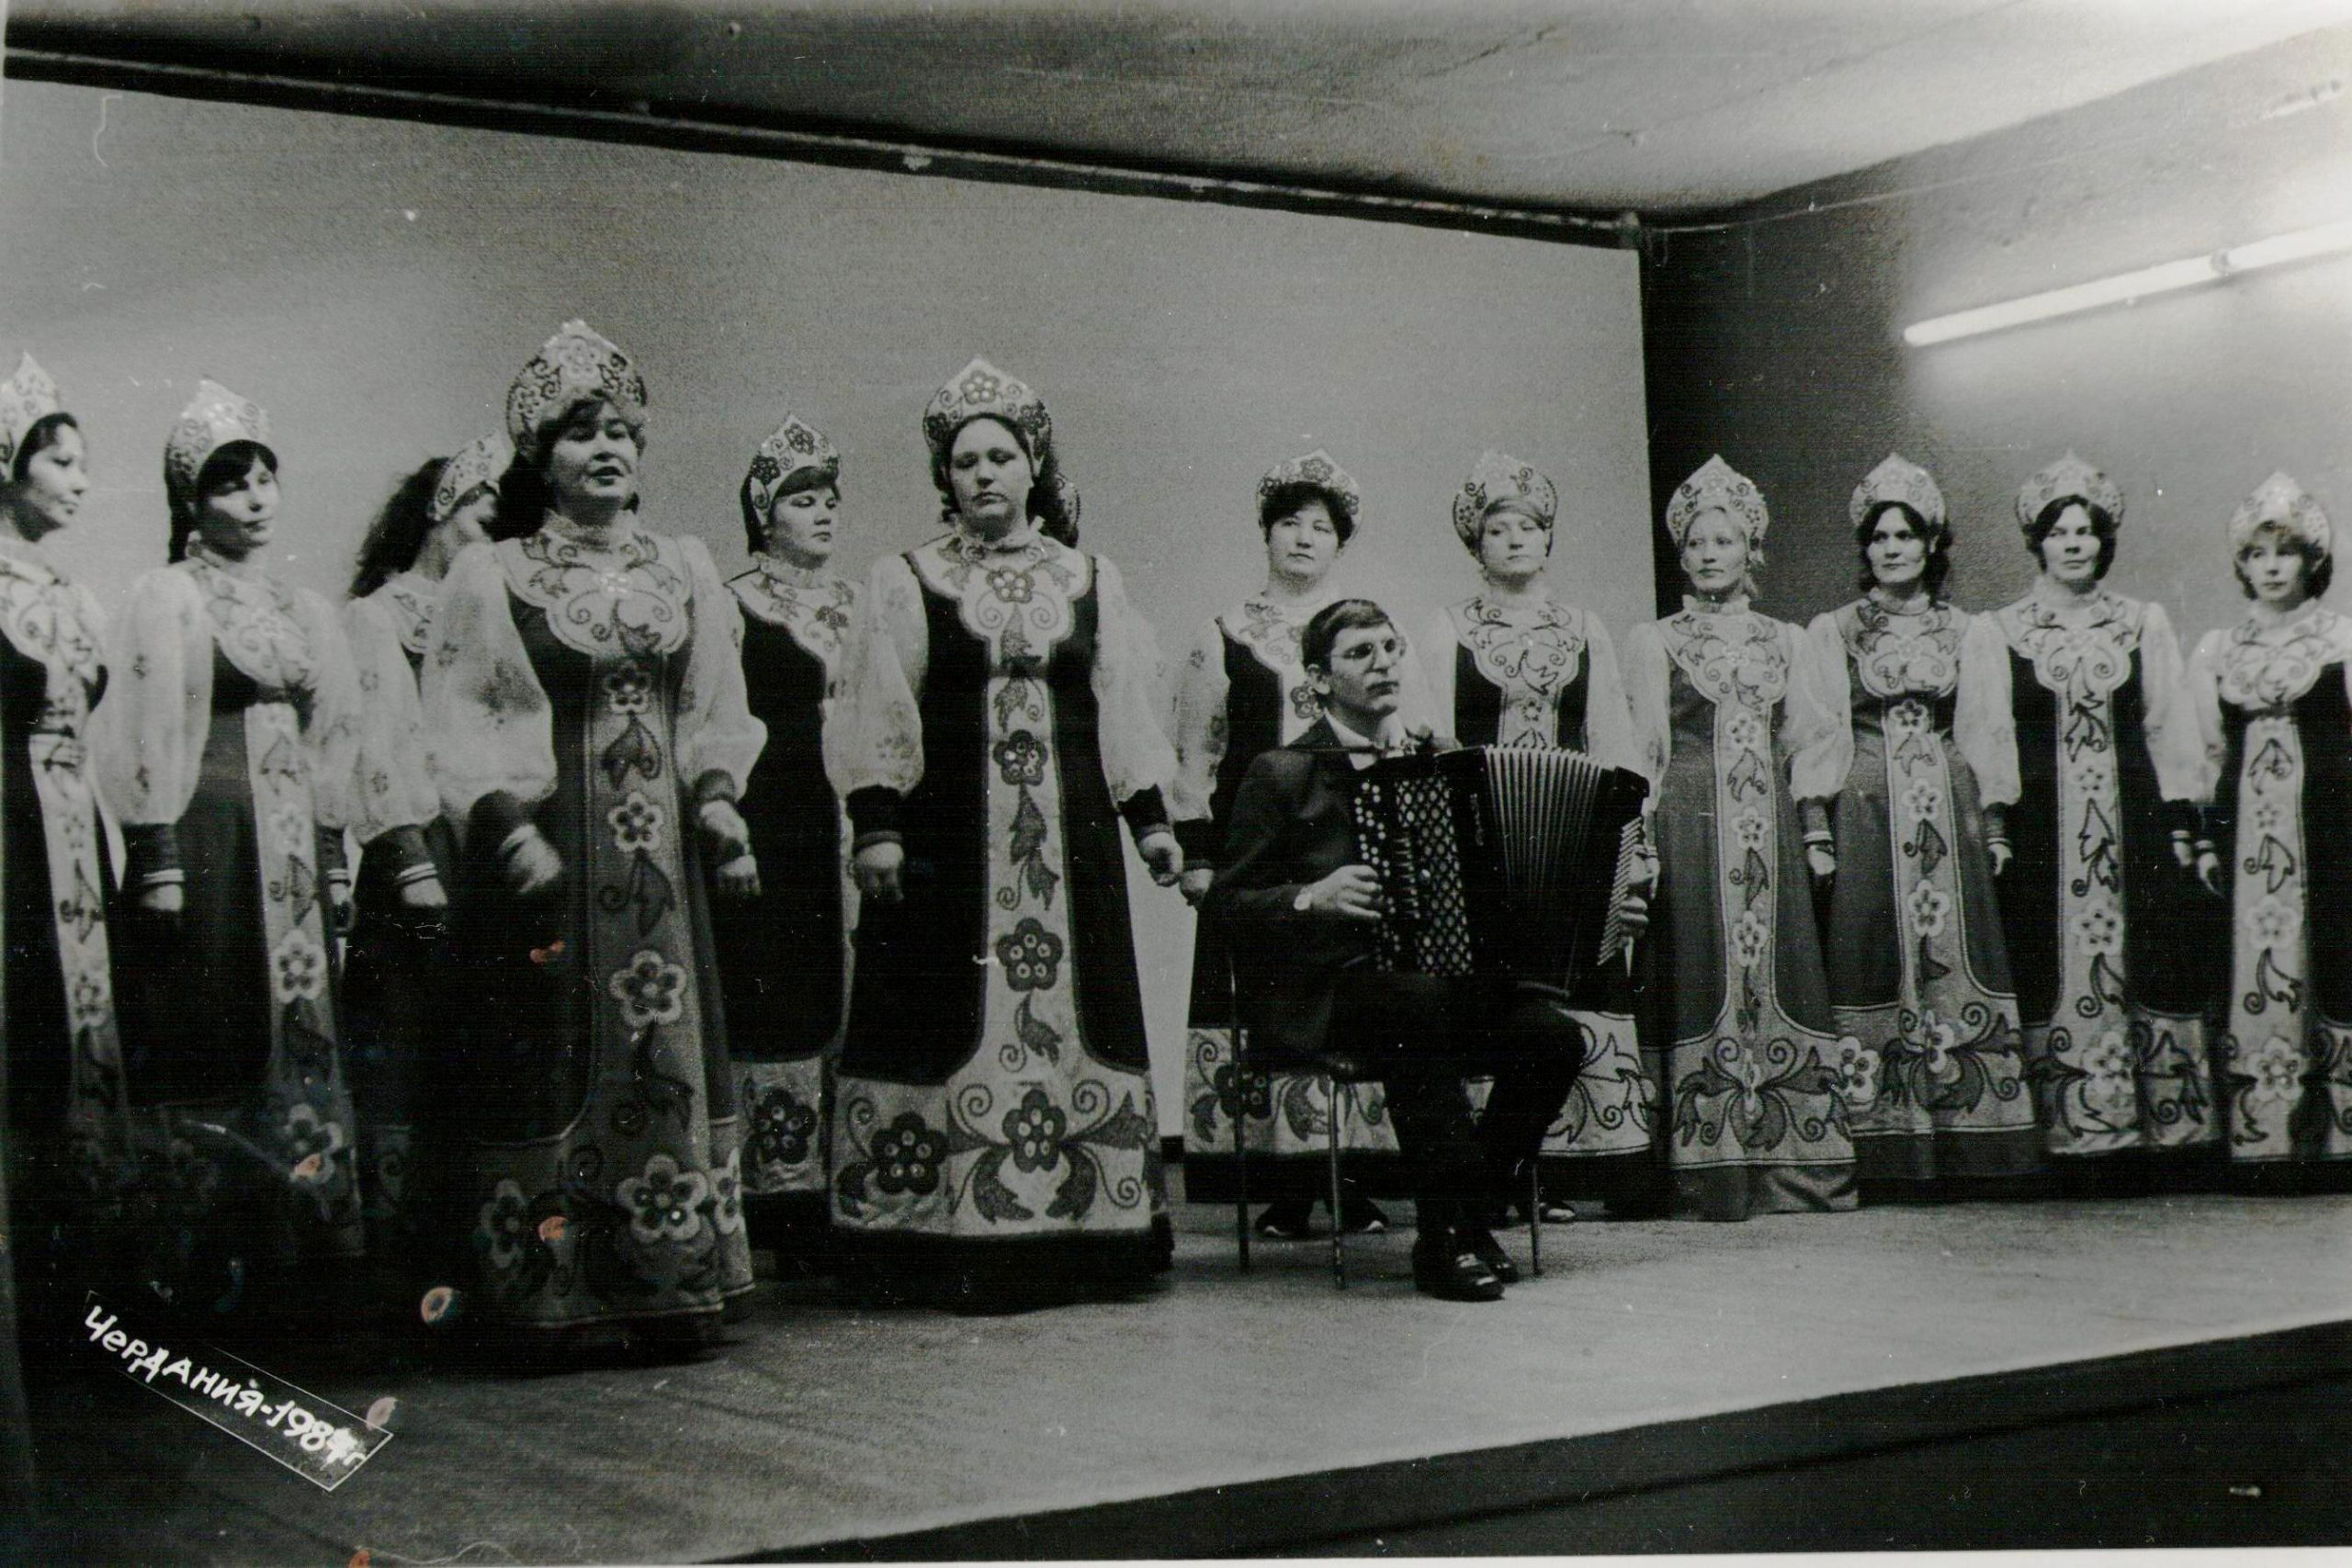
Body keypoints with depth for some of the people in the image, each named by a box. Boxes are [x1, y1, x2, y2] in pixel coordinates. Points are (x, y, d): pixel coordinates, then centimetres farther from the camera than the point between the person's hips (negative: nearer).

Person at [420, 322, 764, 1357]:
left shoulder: (685, 571, 15)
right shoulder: (489, 576, 3)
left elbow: (717, 713, 16)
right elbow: (457, 725, -1)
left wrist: (715, 796, -1)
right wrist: (506, 824, -14)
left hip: (661, 854, 4)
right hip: (549, 853, -3)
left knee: (669, 1050, 2)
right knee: (557, 1060, -5)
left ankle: (667, 1287, 8)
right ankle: (554, 1296, 1)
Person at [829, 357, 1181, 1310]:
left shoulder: (1090, 581, 13)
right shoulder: (904, 583, 5)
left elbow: (1122, 712, 14)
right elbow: (878, 718, 1)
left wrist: (1149, 820, 8)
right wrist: (876, 826, -7)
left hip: (1067, 836, 3)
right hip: (948, 837, -2)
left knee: (1067, 1010, 2)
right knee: (957, 1020, -5)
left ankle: (1071, 1230, 7)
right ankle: (959, 1242, -1)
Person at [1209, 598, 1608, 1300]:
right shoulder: (1282, 774, 3)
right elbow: (1228, 902, -2)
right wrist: (1312, 898, -18)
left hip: (1443, 979, 5)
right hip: (1324, 993, -5)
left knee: (1555, 1035, -21)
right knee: (1420, 1004, -37)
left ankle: (1463, 1219, -5)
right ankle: (1446, 1238, -28)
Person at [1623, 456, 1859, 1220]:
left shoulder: (1786, 641, 17)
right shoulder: (1653, 641, 8)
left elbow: (1810, 742, 14)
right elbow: (1643, 749, 2)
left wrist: (1817, 832, 4)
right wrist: (1642, 840, -7)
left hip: (1771, 832, 3)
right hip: (1693, 827, -3)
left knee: (1780, 975, -1)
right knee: (1707, 978, -8)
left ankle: (1792, 1166, 2)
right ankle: (1714, 1176, -7)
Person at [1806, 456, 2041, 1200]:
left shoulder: (1962, 630, 13)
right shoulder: (1830, 632, 7)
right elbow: (1818, 734, 3)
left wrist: (1992, 822, 5)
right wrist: (1815, 828, -5)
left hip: (1949, 812, 2)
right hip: (1868, 813, -2)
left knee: (1955, 964, -3)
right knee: (1877, 965, -6)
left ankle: (1968, 1150, 1)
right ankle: (1886, 1157, -5)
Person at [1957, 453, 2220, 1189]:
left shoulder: (2145, 624, 13)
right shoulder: (1994, 632, 7)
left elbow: (2171, 730, 10)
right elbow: (1984, 737, 3)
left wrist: (2183, 828, 4)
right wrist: (1993, 828, -6)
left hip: (2134, 820, 1)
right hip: (2041, 823, -1)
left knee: (2144, 960, -3)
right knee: (2054, 977, -4)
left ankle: (2167, 1130, 1)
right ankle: (2076, 1139, -1)